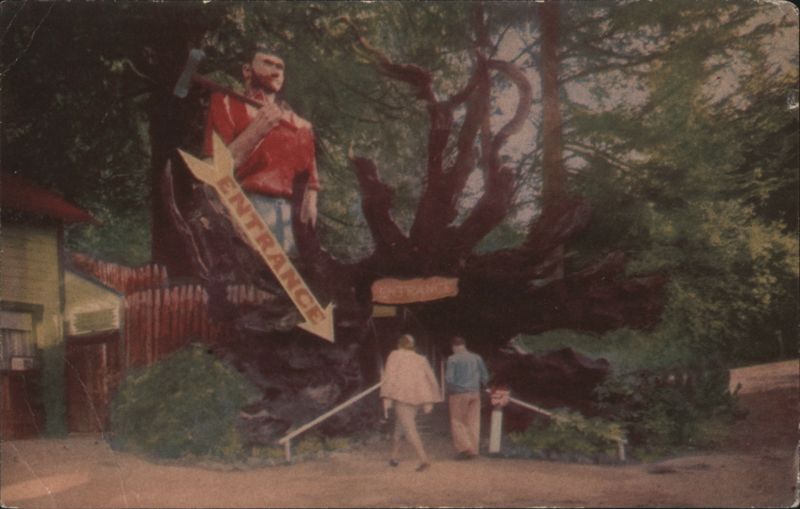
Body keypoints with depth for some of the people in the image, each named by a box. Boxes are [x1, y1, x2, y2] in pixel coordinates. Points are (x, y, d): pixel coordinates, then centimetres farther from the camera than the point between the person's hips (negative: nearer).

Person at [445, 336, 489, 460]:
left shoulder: (453, 359, -8)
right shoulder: (476, 358, 6)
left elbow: (449, 379, -15)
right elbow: (485, 377, 9)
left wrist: (449, 389, 4)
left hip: (459, 394, -4)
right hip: (475, 393, 4)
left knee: (457, 422, 4)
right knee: (473, 422, 8)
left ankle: (464, 448, -8)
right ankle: (473, 450, 7)